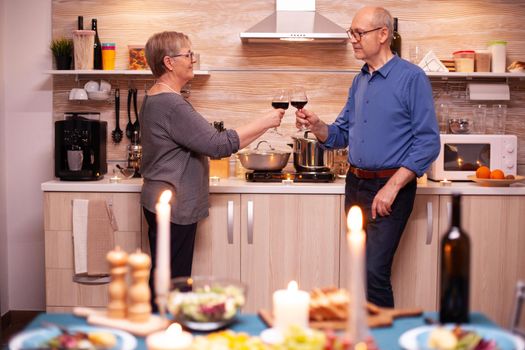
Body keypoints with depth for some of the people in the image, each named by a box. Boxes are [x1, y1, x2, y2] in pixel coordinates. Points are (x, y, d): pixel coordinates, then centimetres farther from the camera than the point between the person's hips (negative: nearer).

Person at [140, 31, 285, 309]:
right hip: (173, 207, -10)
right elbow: (218, 145, -23)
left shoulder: (154, 98, 13)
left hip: (160, 202, 10)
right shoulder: (171, 104, -20)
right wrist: (264, 122, -16)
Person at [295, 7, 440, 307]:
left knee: (374, 272, -14)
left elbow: (428, 142, -13)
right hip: (356, 184, 7)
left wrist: (392, 187, -19)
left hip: (391, 188, -7)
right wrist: (317, 126, -5)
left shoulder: (411, 77, -9)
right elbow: (342, 135, 17)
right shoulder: (359, 81, 13)